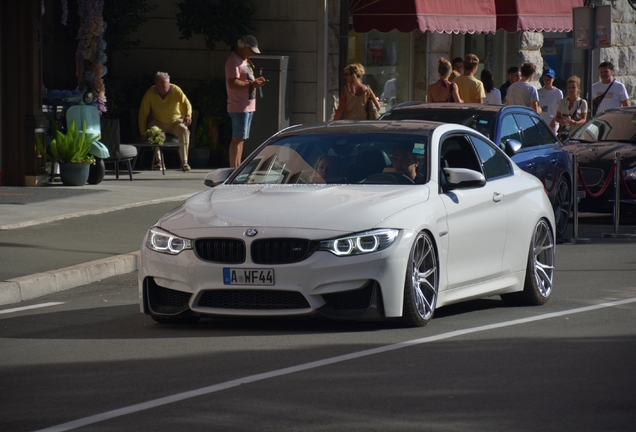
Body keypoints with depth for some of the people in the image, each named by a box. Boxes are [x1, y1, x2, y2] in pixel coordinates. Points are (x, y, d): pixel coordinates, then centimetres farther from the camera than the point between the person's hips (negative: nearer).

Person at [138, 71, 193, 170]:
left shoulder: (176, 90, -10)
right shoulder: (150, 93, -10)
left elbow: (186, 103, -14)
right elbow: (143, 114, -8)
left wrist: (188, 115, -38)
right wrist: (143, 133, -14)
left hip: (176, 122, 0)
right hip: (158, 123, 0)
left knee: (184, 131, -32)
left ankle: (184, 162, -29)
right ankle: (159, 161, -29)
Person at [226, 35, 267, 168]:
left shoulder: (245, 61, 19)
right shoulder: (233, 61, -13)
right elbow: (233, 83, -23)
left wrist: (255, 82, 7)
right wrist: (251, 84, -21)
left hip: (248, 106, 10)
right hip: (239, 107, -10)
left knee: (241, 139, 12)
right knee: (238, 139, -11)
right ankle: (234, 170, -13)